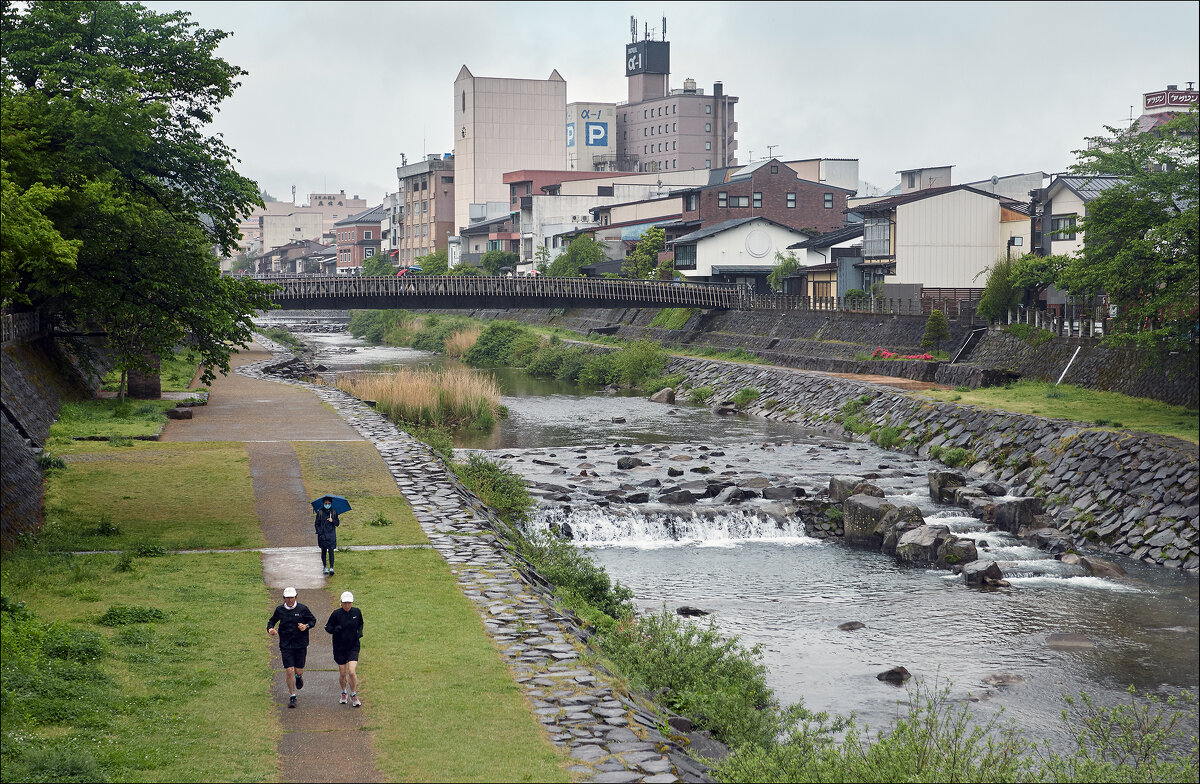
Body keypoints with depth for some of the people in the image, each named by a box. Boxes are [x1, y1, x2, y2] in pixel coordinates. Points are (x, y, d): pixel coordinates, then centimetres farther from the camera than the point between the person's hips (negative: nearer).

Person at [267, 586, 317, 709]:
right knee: (289, 671, -8)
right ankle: (292, 697, 6)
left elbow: (313, 620, 8)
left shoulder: (302, 609, -3)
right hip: (286, 646, 0)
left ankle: (299, 677, 43)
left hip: (300, 645, 0)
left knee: (299, 671, 3)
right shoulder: (279, 610, 2)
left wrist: (306, 626, -12)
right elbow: (272, 620, 18)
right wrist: (270, 629, -3)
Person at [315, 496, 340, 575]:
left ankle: (331, 568, -11)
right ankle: (325, 567, 18)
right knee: (324, 551, 7)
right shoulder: (320, 512, 0)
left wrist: (332, 521, -13)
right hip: (323, 535, 0)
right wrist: (319, 533, -7)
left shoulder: (334, 512, 4)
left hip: (331, 535, 0)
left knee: (331, 551, -8)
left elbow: (337, 523, 7)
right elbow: (317, 524, 3)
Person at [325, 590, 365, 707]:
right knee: (342, 674, 8)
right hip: (339, 648, 0)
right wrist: (335, 629, -23)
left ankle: (354, 695, 8)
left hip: (353, 647, 0)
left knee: (352, 672, -13)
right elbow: (328, 627, -2)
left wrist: (360, 632, -2)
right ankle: (343, 694, 35)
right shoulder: (336, 614, -9)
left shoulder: (357, 612, -2)